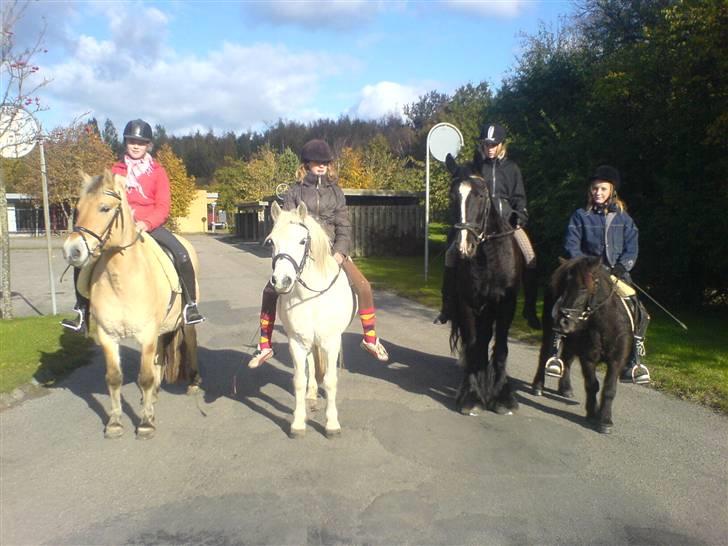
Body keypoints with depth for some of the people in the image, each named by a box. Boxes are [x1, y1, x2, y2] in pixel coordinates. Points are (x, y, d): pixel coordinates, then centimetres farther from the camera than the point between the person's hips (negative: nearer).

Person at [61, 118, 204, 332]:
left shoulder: (157, 171, 4)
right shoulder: (115, 170, 10)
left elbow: (163, 207, -4)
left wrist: (146, 223, -21)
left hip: (150, 225, -2)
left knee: (181, 254, -26)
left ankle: (190, 304, -10)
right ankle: (82, 311, 1)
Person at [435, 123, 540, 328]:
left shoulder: (511, 168, 10)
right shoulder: (475, 166, 9)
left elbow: (519, 197, 10)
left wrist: (520, 216, -8)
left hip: (506, 217, 1)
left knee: (530, 257, -15)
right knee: (451, 253, -19)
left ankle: (530, 310, -1)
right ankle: (448, 307, -8)